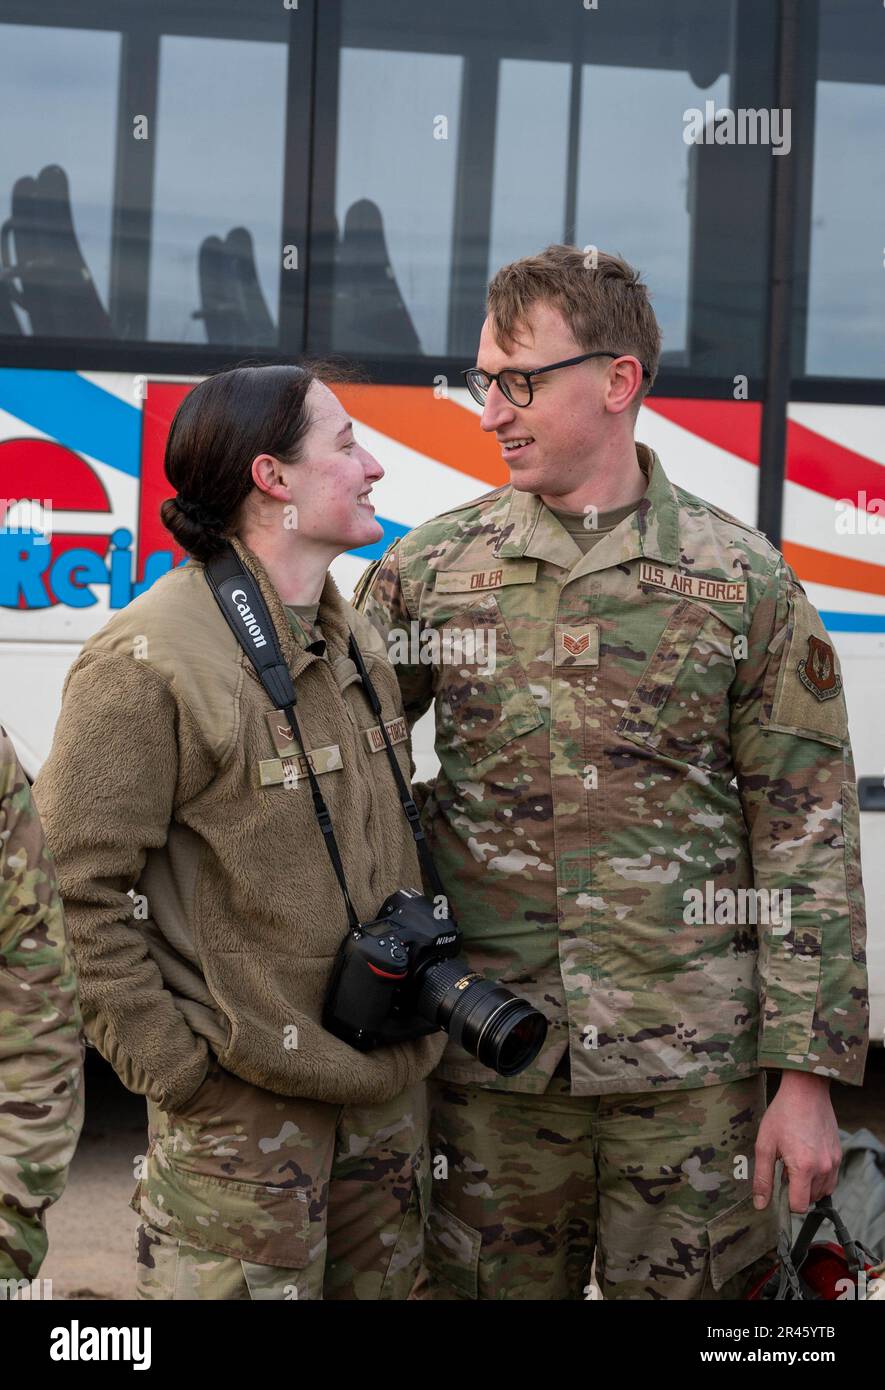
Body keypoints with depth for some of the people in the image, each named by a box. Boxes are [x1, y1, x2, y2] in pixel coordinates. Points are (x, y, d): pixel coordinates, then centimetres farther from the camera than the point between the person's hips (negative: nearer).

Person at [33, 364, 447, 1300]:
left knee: (382, 1283, 17)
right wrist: (172, 1069, -15)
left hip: (388, 1083, 8)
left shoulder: (355, 640, 10)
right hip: (242, 1103, -8)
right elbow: (78, 888, -17)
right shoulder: (147, 661, -16)